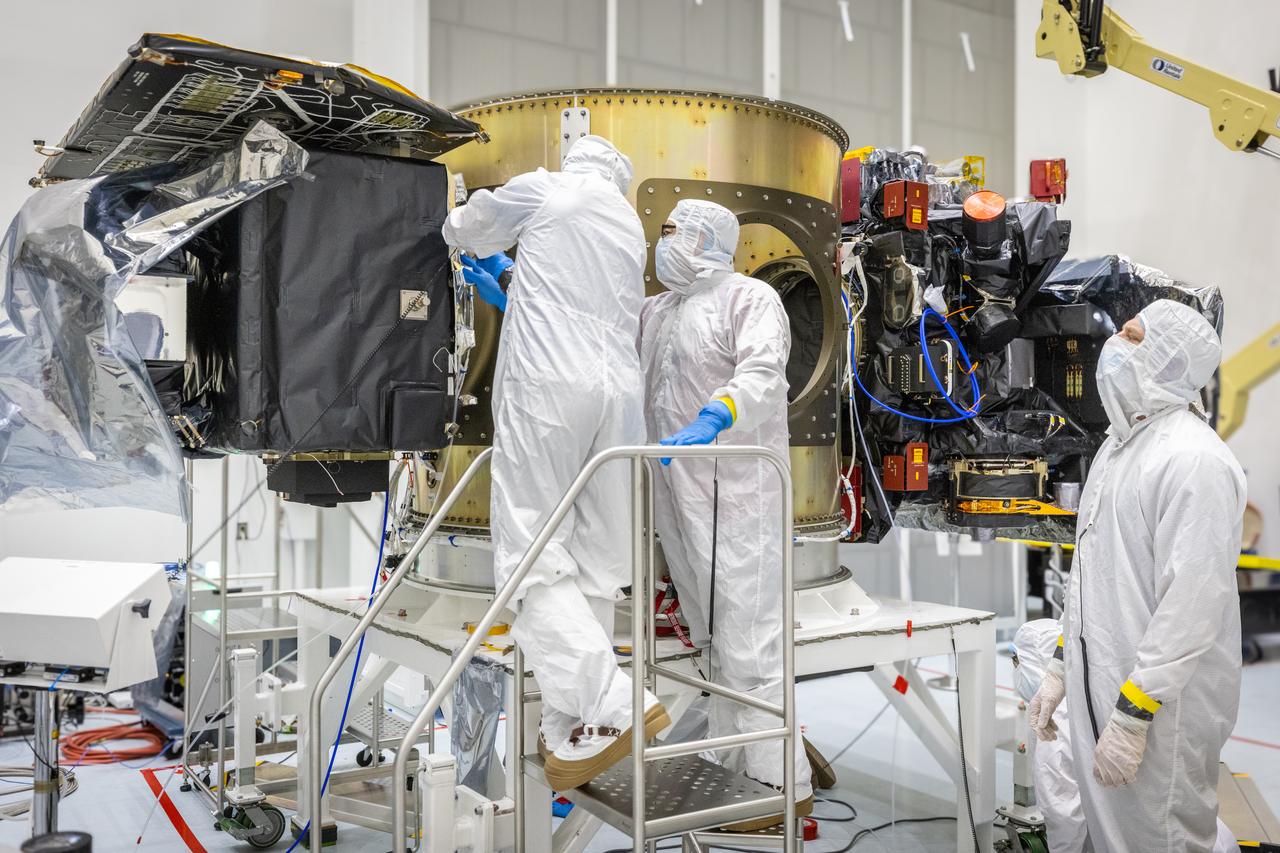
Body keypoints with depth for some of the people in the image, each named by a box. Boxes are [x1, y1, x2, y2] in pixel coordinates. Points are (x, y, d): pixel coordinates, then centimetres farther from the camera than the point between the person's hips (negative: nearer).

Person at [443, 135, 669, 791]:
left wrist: (483, 241, 44)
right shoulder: (630, 225, 25)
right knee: (595, 564, 6)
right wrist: (509, 290, 47)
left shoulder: (545, 189, 8)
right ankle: (571, 732, 11)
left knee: (532, 555, -7)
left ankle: (613, 705, -17)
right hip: (618, 392, 7)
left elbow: (462, 230, 22)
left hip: (546, 387, -6)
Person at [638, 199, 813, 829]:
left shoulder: (750, 298, -3)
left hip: (734, 493, -8)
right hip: (677, 494, 8)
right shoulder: (655, 311, 21)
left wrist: (710, 421, -35)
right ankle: (732, 770, 26)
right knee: (712, 639, 14)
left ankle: (781, 786, -1)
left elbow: (762, 374, -19)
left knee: (746, 640, -9)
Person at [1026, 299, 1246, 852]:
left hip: (1161, 706, -9)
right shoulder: (1118, 446, 12)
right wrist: (1061, 669, 17)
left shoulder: (1194, 458, -18)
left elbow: (1192, 604, -23)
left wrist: (1132, 715, -22)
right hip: (1098, 690, 9)